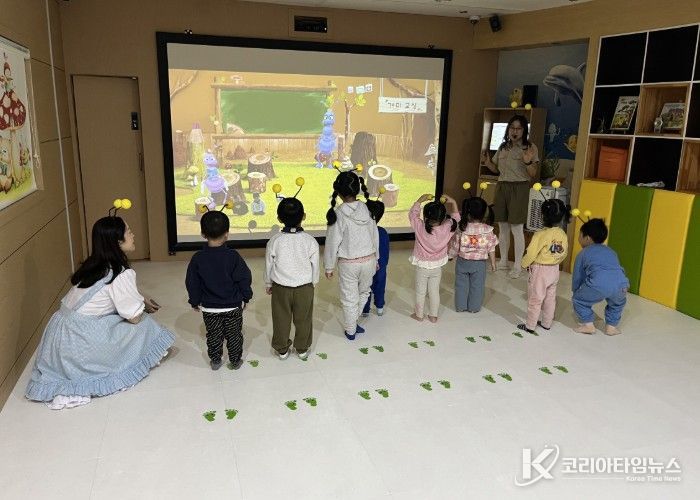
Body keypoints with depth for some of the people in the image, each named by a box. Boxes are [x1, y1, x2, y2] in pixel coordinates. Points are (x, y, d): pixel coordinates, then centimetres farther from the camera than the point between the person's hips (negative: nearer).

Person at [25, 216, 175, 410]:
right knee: (144, 325, 3)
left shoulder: (95, 264, 5)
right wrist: (144, 305, 7)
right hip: (79, 340, -8)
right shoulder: (122, 274, -19)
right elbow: (135, 317, -12)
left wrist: (141, 300, 13)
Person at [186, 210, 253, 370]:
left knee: (213, 336, 18)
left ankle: (215, 361, 29)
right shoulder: (233, 256, -17)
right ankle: (235, 361, 27)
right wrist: (246, 297, 5)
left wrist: (195, 302, 11)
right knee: (234, 335, 15)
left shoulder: (197, 258, -11)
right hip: (233, 306, -1)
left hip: (209, 308, 1)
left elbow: (192, 283, -3)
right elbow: (244, 279, -11)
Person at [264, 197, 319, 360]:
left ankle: (282, 350, 32)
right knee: (303, 320, 17)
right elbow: (315, 266, -4)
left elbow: (269, 265, -3)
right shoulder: (310, 241, -14)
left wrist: (268, 284, 14)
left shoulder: (275, 241, -15)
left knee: (281, 320, 17)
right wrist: (313, 283, 14)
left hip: (280, 287, 0)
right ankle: (302, 349, 33)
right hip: (305, 287, 0)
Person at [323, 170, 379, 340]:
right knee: (363, 293, 25)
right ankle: (353, 323, 34)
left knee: (349, 298, 13)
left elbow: (333, 243, -13)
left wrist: (329, 267, 0)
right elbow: (375, 236, 4)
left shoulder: (338, 214, -18)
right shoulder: (367, 209, -6)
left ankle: (350, 331, 29)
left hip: (348, 263, -3)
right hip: (369, 260, 3)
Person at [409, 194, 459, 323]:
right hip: (437, 267, 2)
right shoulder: (447, 228, -20)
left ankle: (418, 315, 28)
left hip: (422, 267, -2)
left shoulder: (420, 227, -25)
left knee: (420, 292, 14)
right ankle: (433, 316, 27)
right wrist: (453, 202, -2)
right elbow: (455, 218, 1)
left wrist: (420, 200, -2)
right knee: (434, 291, 16)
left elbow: (412, 214, -7)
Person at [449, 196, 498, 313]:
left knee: (461, 285, 16)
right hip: (479, 263, -1)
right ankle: (474, 307, 27)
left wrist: (450, 255, 14)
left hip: (462, 261, 1)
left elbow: (455, 246, -5)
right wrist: (493, 263, 6)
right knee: (477, 286, 16)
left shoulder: (461, 228, -14)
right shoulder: (487, 230, -16)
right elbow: (491, 249, -7)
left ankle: (460, 307, 26)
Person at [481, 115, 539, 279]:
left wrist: (527, 162, -26)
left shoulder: (530, 148, -5)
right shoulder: (503, 147, 11)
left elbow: (533, 174, -7)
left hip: (519, 189, -5)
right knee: (503, 227, 11)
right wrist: (486, 161, 0)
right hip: (502, 188, 5)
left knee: (517, 229, -4)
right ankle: (503, 261, 24)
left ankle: (517, 266, 4)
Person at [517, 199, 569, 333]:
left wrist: (524, 264, -3)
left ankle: (530, 326, 14)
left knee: (535, 299, 5)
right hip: (554, 270, 6)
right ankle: (547, 323, 31)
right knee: (550, 298, 19)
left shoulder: (541, 235, -23)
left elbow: (531, 254, -20)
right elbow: (564, 253, 5)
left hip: (539, 270, -6)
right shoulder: (563, 235, -5)